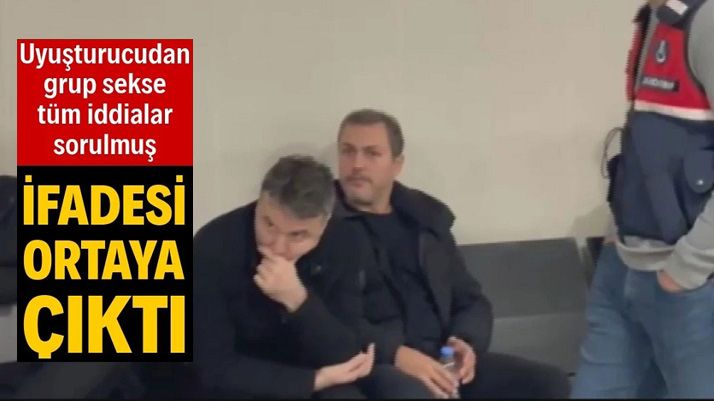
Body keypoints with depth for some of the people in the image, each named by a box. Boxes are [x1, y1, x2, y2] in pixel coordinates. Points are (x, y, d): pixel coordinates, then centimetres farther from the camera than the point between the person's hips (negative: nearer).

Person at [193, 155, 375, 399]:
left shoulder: (344, 244, -14)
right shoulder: (213, 247, -22)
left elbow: (342, 358, -17)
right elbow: (215, 368, -20)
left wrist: (297, 300, -33)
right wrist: (315, 380, -20)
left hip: (303, 375, 2)